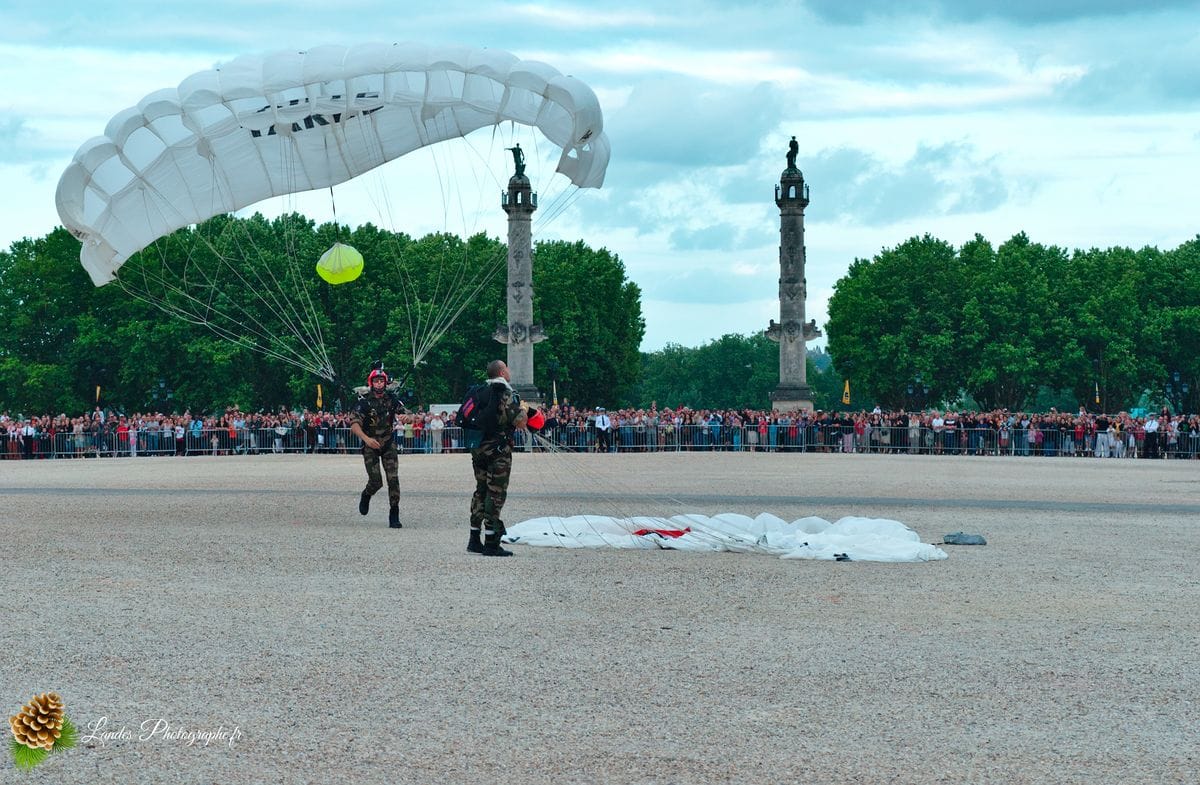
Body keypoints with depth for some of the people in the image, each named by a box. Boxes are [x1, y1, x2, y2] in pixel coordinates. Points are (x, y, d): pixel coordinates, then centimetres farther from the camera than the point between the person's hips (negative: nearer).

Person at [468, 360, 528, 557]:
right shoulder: (506, 394, -12)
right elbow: (521, 422, -17)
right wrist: (523, 411, 4)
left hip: (478, 449, 7)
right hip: (498, 451, -7)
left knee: (481, 491, 15)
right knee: (495, 494, -3)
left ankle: (474, 540, 18)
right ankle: (491, 544, -3)